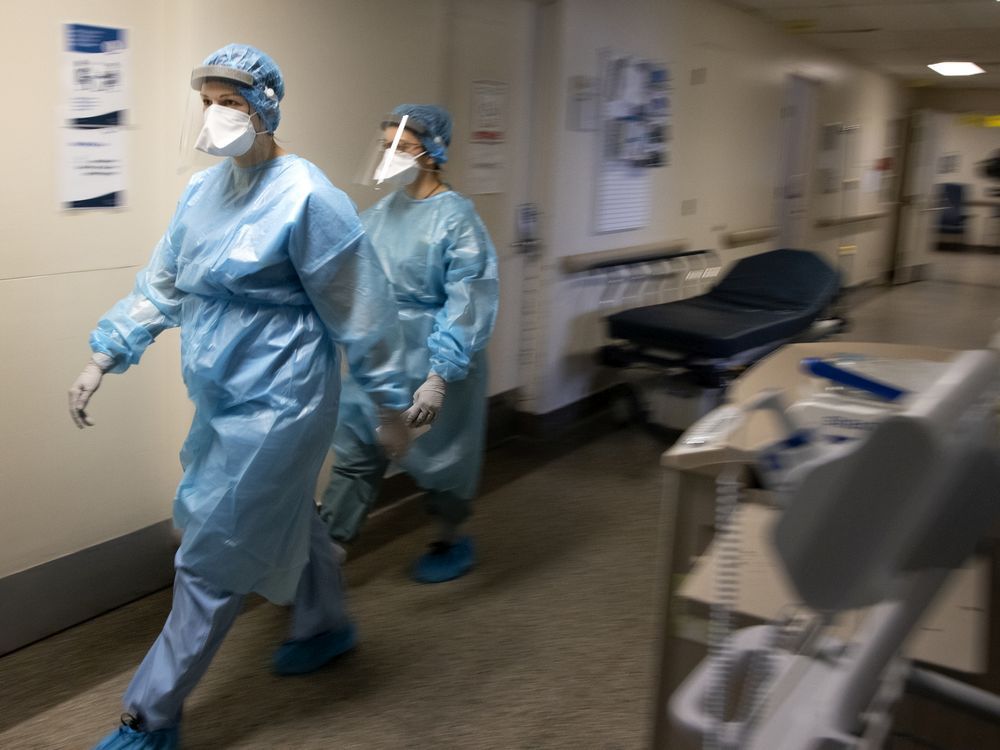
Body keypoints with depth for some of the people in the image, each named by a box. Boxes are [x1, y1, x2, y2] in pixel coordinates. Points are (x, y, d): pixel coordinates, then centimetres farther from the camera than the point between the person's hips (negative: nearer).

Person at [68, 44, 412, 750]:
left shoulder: (307, 198, -18)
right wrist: (102, 361, 9)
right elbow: (161, 286, 12)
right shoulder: (204, 190, 5)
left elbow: (360, 311, -13)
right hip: (224, 398, 8)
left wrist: (391, 405, -7)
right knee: (284, 515, 23)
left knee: (214, 555, 0)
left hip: (276, 402, -7)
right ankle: (327, 626, 47)